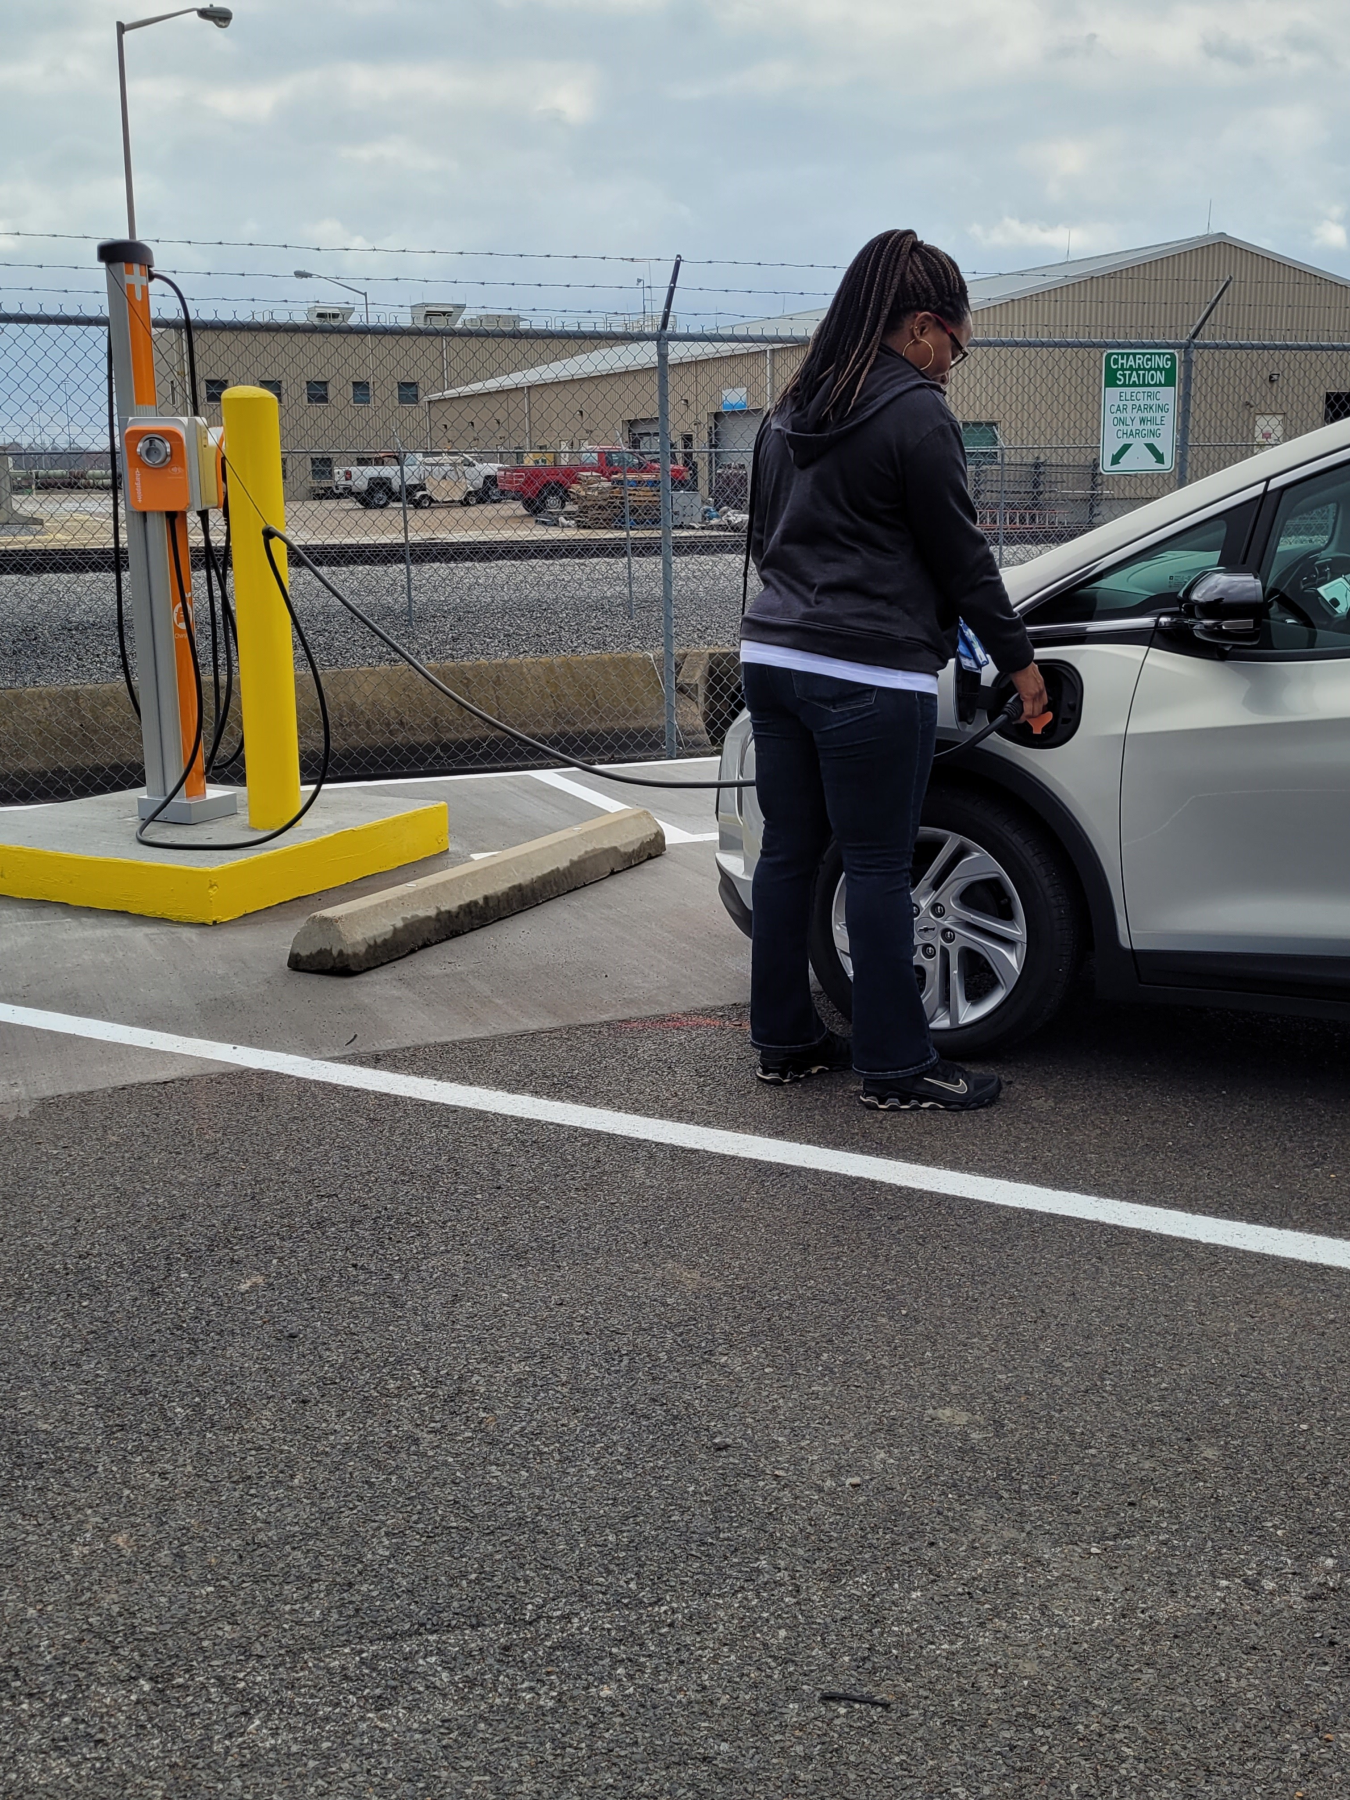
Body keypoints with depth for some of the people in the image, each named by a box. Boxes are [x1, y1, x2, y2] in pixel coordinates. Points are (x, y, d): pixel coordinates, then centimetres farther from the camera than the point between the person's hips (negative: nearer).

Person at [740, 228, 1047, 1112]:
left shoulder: (793, 411, 15)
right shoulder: (916, 413, -9)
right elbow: (962, 556, -6)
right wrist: (1020, 659, 4)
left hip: (774, 657, 8)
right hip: (870, 676, -8)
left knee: (789, 850, 12)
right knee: (879, 866, -1)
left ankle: (785, 1039, 22)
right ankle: (896, 1064, 7)